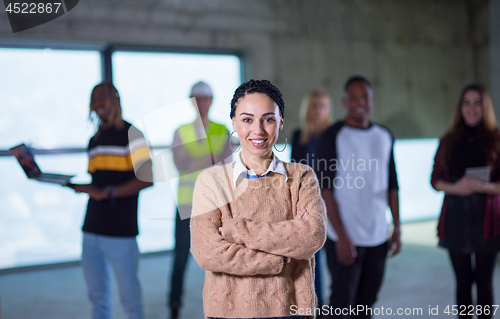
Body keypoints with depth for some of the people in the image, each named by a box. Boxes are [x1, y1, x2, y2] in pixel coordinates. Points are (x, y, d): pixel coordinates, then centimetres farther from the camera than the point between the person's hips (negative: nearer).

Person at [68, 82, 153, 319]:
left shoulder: (130, 134, -4)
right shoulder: (94, 140, 18)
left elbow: (147, 178, -14)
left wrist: (106, 192, -19)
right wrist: (76, 186, 3)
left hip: (120, 232, -7)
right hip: (92, 229, 7)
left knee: (130, 298, -2)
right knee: (98, 298, 12)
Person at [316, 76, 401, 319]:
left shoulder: (384, 136, 12)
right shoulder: (332, 136, -6)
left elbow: (391, 185, 16)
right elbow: (325, 189, -10)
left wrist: (396, 229, 11)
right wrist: (341, 236, -16)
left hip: (378, 236, 5)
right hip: (345, 238, -5)